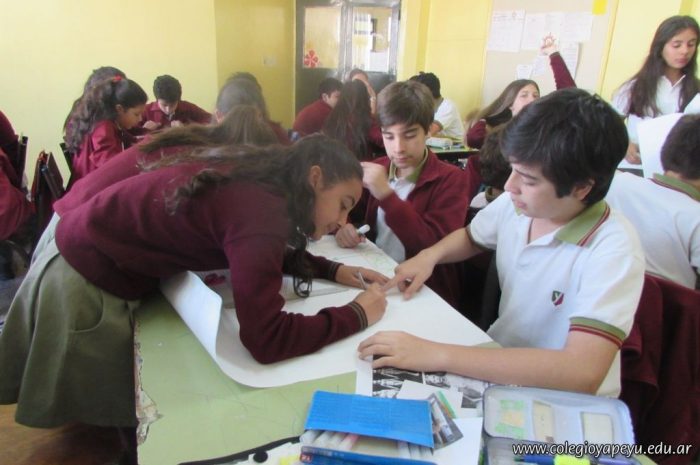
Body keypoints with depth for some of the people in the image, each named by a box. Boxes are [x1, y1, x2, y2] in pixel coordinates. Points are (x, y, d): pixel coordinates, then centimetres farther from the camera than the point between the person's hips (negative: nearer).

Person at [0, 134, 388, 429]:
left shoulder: (260, 179, -2)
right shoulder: (261, 209, -31)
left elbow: (267, 252, 15)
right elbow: (265, 341, -37)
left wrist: (332, 270, 1)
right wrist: (357, 315, -22)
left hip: (87, 251, 9)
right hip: (85, 282, -9)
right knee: (107, 408, 17)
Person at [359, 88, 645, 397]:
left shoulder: (613, 250, -25)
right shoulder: (516, 204, -8)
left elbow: (583, 372, -36)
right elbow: (470, 237, 14)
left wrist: (440, 356, -38)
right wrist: (430, 255, -8)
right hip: (499, 365, 5)